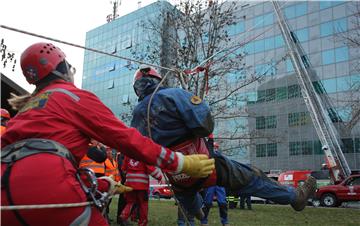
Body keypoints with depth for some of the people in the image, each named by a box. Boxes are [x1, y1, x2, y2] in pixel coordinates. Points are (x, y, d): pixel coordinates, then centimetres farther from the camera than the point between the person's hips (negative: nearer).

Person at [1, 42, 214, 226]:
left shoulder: (28, 107, 32)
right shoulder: (75, 96, 9)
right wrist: (181, 162, 6)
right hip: (46, 182, -7)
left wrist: (107, 186, 37)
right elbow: (126, 137, 2)